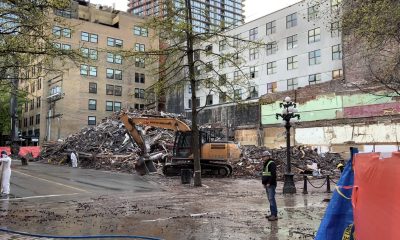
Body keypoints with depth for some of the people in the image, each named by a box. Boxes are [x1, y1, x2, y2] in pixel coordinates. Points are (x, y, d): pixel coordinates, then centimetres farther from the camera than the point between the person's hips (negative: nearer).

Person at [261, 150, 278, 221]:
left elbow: (273, 174, -20)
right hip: (267, 185, 10)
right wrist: (263, 183, 13)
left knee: (272, 199, -12)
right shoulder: (265, 164, 18)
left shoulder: (272, 163, -12)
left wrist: (269, 183, -20)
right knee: (270, 199, 11)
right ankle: (272, 214, 17)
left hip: (271, 185, -10)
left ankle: (275, 215, -11)